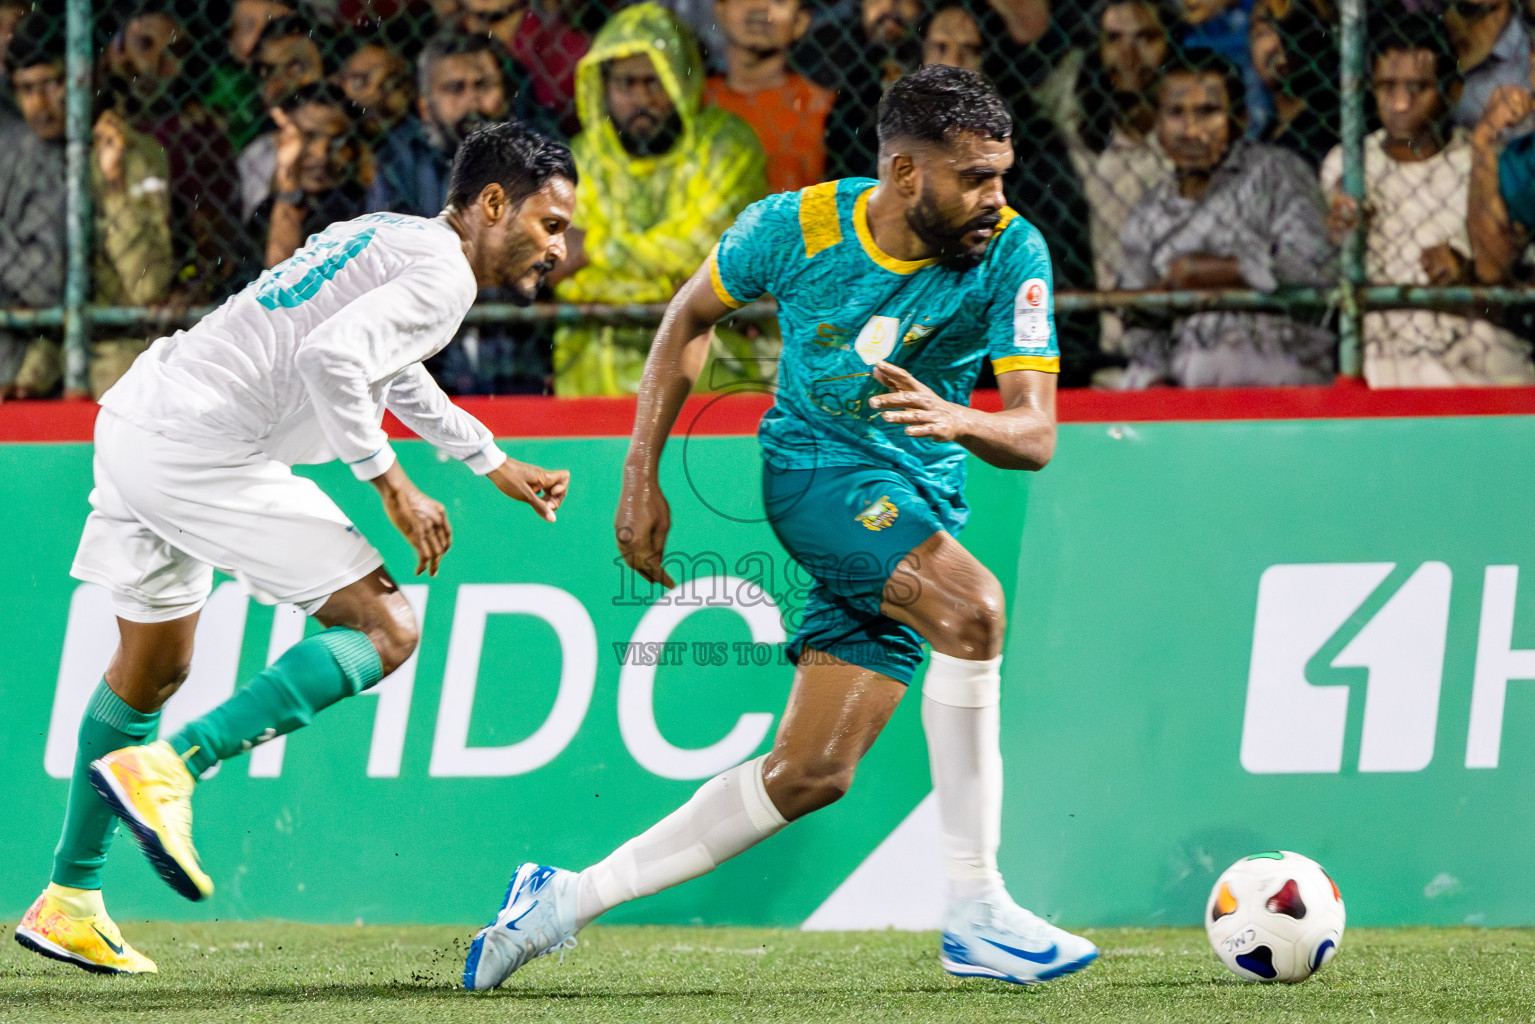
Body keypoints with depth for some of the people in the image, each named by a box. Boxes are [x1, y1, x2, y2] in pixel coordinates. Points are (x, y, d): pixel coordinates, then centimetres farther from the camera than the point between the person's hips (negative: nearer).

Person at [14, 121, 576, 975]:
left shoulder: (393, 240, 21)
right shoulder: (442, 275, -10)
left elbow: (393, 370, 40)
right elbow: (330, 357, -26)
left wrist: (499, 467, 47)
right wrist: (393, 485, -16)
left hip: (134, 419, 10)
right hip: (201, 450, -10)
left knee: (153, 669, 23)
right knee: (385, 628, -10)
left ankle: (69, 901, 31)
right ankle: (164, 768, -17)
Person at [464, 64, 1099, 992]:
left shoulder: (1012, 255, -14)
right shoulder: (795, 228, -14)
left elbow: (1036, 434, -20)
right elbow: (691, 316, 7)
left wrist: (959, 420, -42)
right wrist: (643, 476, 3)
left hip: (921, 506, 4)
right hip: (813, 467, -3)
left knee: (812, 774, 0)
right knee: (971, 605, -31)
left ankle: (570, 898, 14)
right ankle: (976, 915, -30)